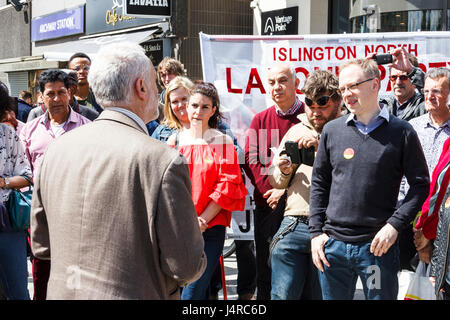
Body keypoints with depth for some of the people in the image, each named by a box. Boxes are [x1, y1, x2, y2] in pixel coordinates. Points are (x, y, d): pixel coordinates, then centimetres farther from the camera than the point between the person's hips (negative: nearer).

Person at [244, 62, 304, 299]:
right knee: (265, 269, 9)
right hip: (266, 205, 3)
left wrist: (286, 190, -16)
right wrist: (270, 188, -10)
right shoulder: (260, 120, 10)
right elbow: (250, 161, 4)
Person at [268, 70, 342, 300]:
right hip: (294, 226, 3)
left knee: (319, 295, 6)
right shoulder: (296, 131, 17)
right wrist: (284, 171, 2)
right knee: (284, 295, -1)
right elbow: (275, 181, 24)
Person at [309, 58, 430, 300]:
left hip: (378, 246, -2)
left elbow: (420, 184, 0)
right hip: (333, 245, 3)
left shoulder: (401, 132, -2)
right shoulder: (332, 130, 6)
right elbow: (319, 183, 11)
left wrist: (395, 225, -10)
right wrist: (316, 232, 4)